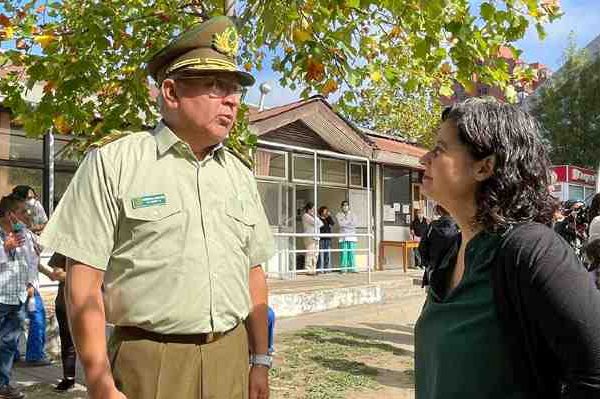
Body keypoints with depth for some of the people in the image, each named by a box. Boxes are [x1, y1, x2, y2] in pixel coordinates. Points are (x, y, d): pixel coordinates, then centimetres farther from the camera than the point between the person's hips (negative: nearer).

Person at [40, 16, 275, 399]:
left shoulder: (240, 174, 8)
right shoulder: (113, 162, -8)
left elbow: (253, 273, 12)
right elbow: (84, 283, -10)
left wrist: (260, 360, 9)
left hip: (231, 359, 5)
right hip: (149, 365, -4)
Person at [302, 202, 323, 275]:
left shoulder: (312, 216, 23)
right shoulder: (305, 216, -4)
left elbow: (321, 224, 17)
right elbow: (315, 222, -14)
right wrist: (314, 216, 1)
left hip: (315, 237, 9)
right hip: (309, 237, -9)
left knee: (315, 254, 6)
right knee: (309, 254, -12)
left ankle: (313, 269, 11)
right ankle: (308, 270, -10)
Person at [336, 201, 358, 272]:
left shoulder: (352, 214, 14)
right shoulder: (338, 215, 8)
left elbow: (355, 223, 0)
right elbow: (340, 223, -9)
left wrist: (345, 223, -4)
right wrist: (349, 221, -1)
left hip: (352, 236, 2)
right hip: (343, 236, -2)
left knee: (352, 253, -3)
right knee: (344, 253, -7)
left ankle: (352, 268, 1)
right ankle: (343, 269, -3)